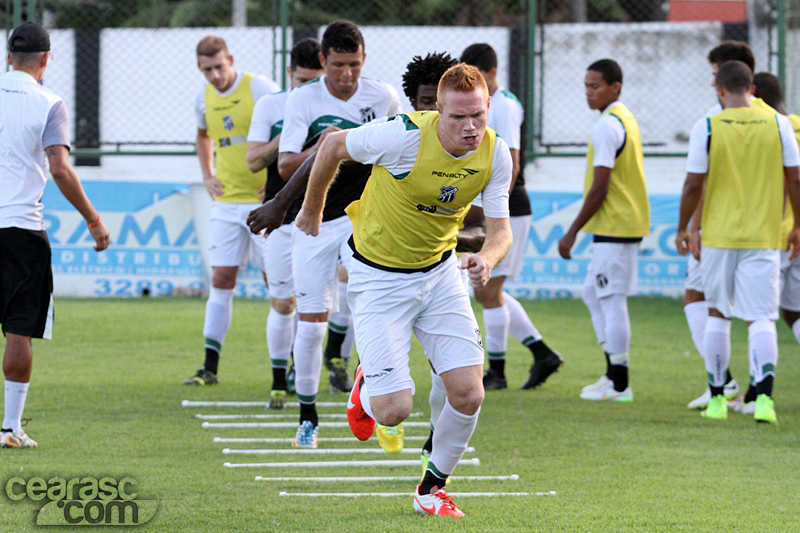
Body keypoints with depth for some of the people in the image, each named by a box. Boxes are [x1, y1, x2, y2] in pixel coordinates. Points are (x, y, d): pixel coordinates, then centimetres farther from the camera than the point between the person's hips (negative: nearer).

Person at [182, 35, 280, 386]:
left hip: (264, 199, -5)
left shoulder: (259, 88, -11)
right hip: (226, 201, 5)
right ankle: (210, 367, 4)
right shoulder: (204, 99, 7)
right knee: (221, 280, 2)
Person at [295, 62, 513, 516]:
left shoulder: (495, 154, -12)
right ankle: (367, 387, 26)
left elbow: (501, 229, -5)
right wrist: (312, 209, 5)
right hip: (379, 278, -4)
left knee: (469, 395, -7)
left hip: (440, 272, 4)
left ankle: (433, 488, 18)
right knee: (394, 410, -12)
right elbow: (334, 146, -10)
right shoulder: (405, 135, -26)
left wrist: (487, 258, -29)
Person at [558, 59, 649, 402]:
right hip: (625, 225, 10)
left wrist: (572, 233, -14)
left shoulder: (606, 127, -17)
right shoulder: (626, 120, 15)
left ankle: (618, 385, -2)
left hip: (613, 227, -10)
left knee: (612, 300, -5)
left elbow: (599, 188, -20)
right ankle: (613, 373, 19)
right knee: (594, 295, 17)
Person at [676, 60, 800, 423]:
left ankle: (717, 399, 19)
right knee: (761, 318, -2)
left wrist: (682, 229, 9)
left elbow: (693, 185, -4)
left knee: (717, 314, 14)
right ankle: (764, 397, -19)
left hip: (718, 235, 0)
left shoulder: (706, 128, -6)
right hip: (764, 237, 0)